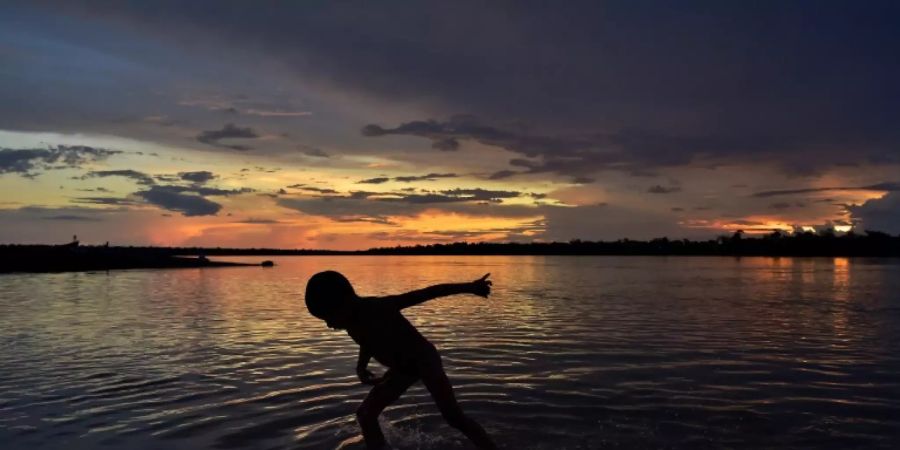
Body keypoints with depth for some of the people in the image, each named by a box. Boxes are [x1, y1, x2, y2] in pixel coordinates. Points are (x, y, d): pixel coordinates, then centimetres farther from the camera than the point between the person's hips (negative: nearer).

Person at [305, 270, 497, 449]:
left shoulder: (381, 307, -29)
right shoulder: (351, 322, -8)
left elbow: (428, 292, -27)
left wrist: (469, 287, -28)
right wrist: (361, 366, -3)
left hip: (424, 359, -7)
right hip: (402, 368, 8)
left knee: (454, 417, -16)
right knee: (365, 413, 3)